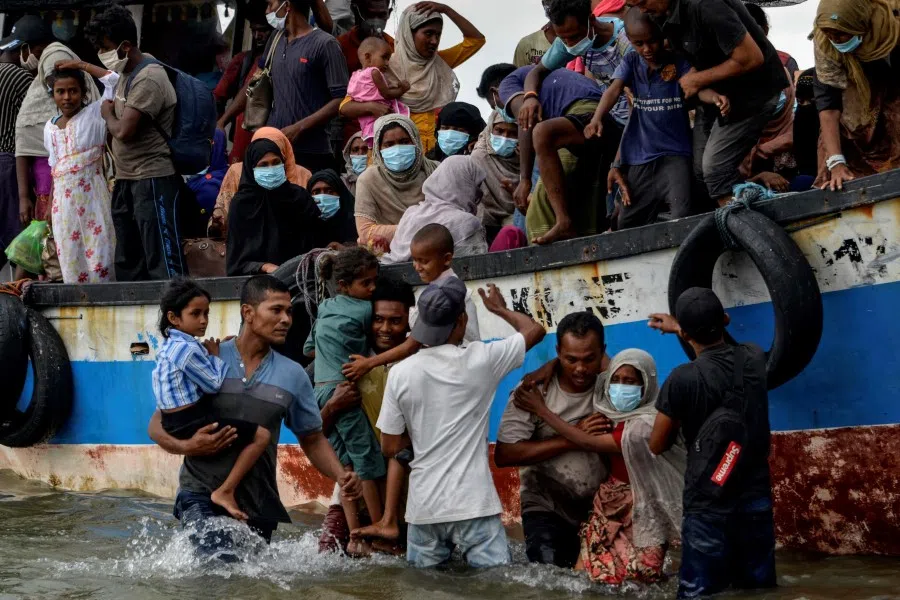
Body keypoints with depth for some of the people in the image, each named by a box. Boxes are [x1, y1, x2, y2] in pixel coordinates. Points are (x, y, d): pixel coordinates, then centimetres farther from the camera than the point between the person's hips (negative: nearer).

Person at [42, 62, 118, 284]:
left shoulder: (94, 114, 0)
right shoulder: (50, 127, 14)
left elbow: (114, 80, -11)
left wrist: (81, 65, -4)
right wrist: (49, 207, 15)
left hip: (91, 196, -5)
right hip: (64, 202, 5)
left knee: (99, 259, -7)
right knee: (70, 262, 4)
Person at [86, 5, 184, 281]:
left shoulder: (148, 80, -18)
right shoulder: (126, 74, 13)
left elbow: (124, 131, -22)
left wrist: (108, 114, -4)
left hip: (153, 180, -10)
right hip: (126, 180, 10)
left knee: (162, 261, -10)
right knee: (128, 262, 14)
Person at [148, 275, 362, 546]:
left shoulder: (293, 376, 8)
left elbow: (312, 440, 16)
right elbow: (157, 426, 4)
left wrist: (341, 477, -2)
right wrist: (186, 446, -17)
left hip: (258, 505, 4)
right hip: (201, 494, -4)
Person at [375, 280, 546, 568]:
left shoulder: (400, 373, -2)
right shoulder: (479, 360, -6)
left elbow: (390, 447, 4)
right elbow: (535, 330, 11)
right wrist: (500, 309, 28)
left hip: (424, 508, 2)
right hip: (474, 504, -2)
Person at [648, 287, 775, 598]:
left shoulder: (683, 380, -15)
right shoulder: (754, 358, 1)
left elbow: (657, 446, -1)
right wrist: (680, 328, 40)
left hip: (709, 508, -5)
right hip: (757, 500, 5)